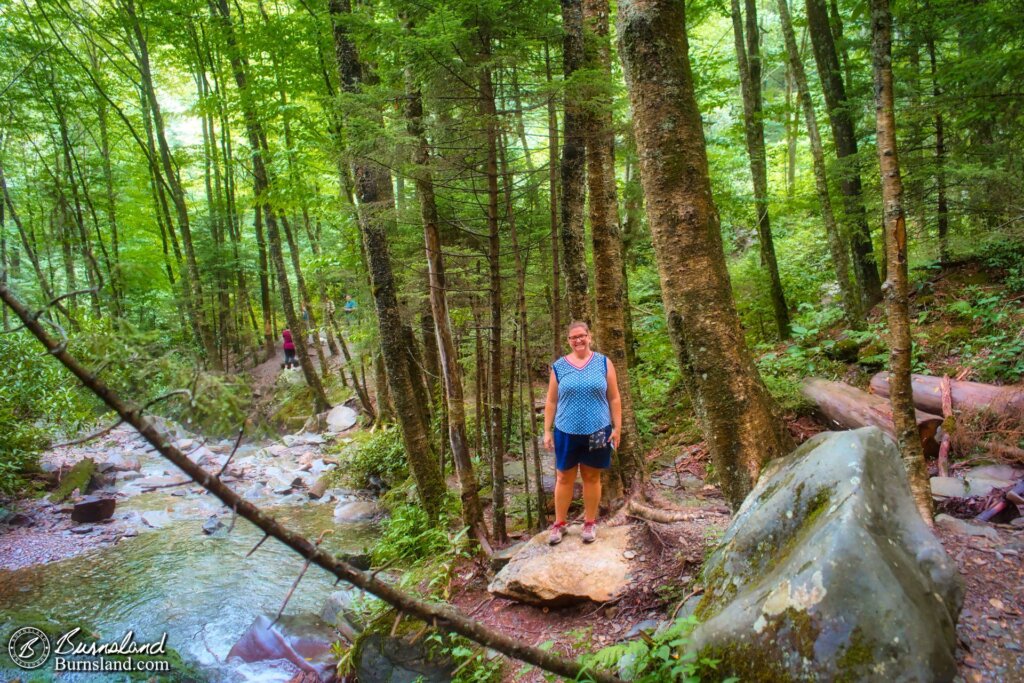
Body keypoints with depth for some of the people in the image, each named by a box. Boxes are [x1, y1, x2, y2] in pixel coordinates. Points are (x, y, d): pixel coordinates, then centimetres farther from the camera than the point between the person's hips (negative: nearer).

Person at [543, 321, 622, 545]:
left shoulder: (603, 363, 1)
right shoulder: (559, 367, 2)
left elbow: (614, 399, 3)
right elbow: (551, 402, 5)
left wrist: (617, 428, -1)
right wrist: (547, 431, 2)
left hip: (597, 432, 0)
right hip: (567, 432, 0)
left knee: (592, 477, 11)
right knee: (564, 478, 8)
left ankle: (590, 523, 24)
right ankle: (559, 524, 21)